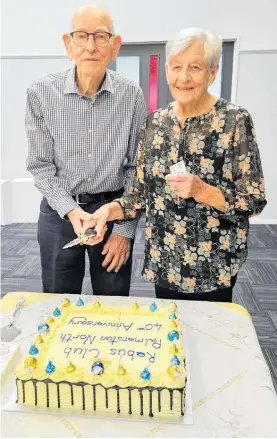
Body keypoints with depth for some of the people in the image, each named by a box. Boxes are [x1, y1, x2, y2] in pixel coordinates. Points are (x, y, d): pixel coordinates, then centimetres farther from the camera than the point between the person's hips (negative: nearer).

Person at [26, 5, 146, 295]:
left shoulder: (131, 95, -6)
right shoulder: (41, 93, -9)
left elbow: (136, 167, -1)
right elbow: (40, 165, -3)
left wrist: (125, 228, -5)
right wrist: (70, 210, -17)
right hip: (59, 211, 0)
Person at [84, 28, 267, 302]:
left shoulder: (235, 121, -11)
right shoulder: (155, 122, 1)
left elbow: (254, 201, -10)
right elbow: (142, 193, 4)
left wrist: (203, 191, -25)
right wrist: (110, 209, -13)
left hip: (212, 266, -4)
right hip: (163, 262, 4)